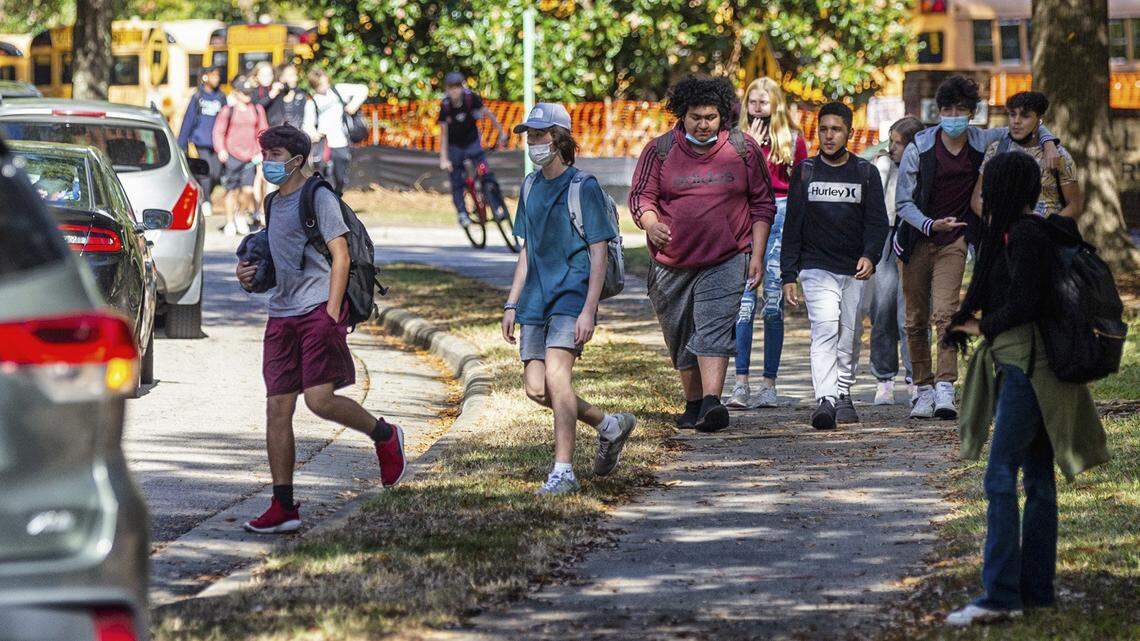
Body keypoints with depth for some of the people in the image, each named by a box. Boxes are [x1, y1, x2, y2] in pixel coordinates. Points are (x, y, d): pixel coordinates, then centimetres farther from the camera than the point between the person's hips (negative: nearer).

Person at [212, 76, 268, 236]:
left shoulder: (257, 109, 8)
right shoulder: (227, 110, -2)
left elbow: (263, 131, 14)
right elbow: (218, 131, -1)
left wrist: (260, 151, 5)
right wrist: (221, 149, -14)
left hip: (250, 155, 2)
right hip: (232, 155, -2)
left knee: (248, 190, -6)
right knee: (232, 190, 1)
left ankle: (241, 214, 21)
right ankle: (230, 222, 14)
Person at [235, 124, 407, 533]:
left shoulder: (318, 197, -4)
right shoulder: (274, 204, 20)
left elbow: (340, 257, -9)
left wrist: (331, 312, -17)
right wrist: (252, 276, 11)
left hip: (319, 310, -8)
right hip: (281, 315, 8)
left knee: (319, 399, -18)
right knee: (277, 410, 0)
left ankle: (385, 436, 11)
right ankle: (283, 507, 1)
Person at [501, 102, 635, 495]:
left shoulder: (584, 188, -7)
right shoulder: (532, 189, 14)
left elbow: (598, 256, -9)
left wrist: (589, 311, -17)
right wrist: (511, 304, 17)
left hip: (572, 296, -7)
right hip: (536, 300, 7)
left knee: (556, 375, -21)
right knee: (536, 387, 2)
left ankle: (563, 472, -20)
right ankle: (608, 426, 24)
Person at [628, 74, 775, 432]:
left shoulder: (743, 149, 1)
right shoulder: (660, 151, 0)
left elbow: (762, 204, 7)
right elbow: (640, 195, 0)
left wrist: (757, 256, 1)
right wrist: (651, 224, -23)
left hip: (726, 259, -2)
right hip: (672, 263, 2)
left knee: (714, 330, -18)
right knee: (681, 337, 10)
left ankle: (712, 404, -28)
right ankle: (693, 403, 25)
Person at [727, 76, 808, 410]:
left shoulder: (792, 139, 10)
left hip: (781, 216, 0)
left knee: (773, 304, -3)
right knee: (743, 302, -10)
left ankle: (769, 385, 1)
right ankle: (741, 384, -11)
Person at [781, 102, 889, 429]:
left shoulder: (866, 173, 7)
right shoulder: (805, 172, 7)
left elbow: (877, 221, 3)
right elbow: (792, 226, 8)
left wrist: (870, 256, -17)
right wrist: (788, 275, 2)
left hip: (855, 271, 2)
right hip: (816, 267, -2)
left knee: (848, 336, 6)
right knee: (825, 329, -17)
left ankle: (844, 395, 22)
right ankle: (825, 399, -27)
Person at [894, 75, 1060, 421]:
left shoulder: (982, 142, 0)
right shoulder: (919, 148, -6)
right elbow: (903, 202, -5)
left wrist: (1049, 142, -3)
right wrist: (930, 224, -22)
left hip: (953, 242, -1)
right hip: (917, 240, 1)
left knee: (944, 312, -18)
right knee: (916, 320, 4)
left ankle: (945, 388, -24)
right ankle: (924, 389, 17)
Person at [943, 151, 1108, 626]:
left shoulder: (1023, 235, -13)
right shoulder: (1017, 234, 16)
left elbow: (1025, 302, -18)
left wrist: (984, 326, -3)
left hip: (1027, 366, -10)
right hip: (1018, 367, 10)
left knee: (1001, 476, -14)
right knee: (1037, 477, 10)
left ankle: (999, 595, -18)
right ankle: (1036, 590, 13)